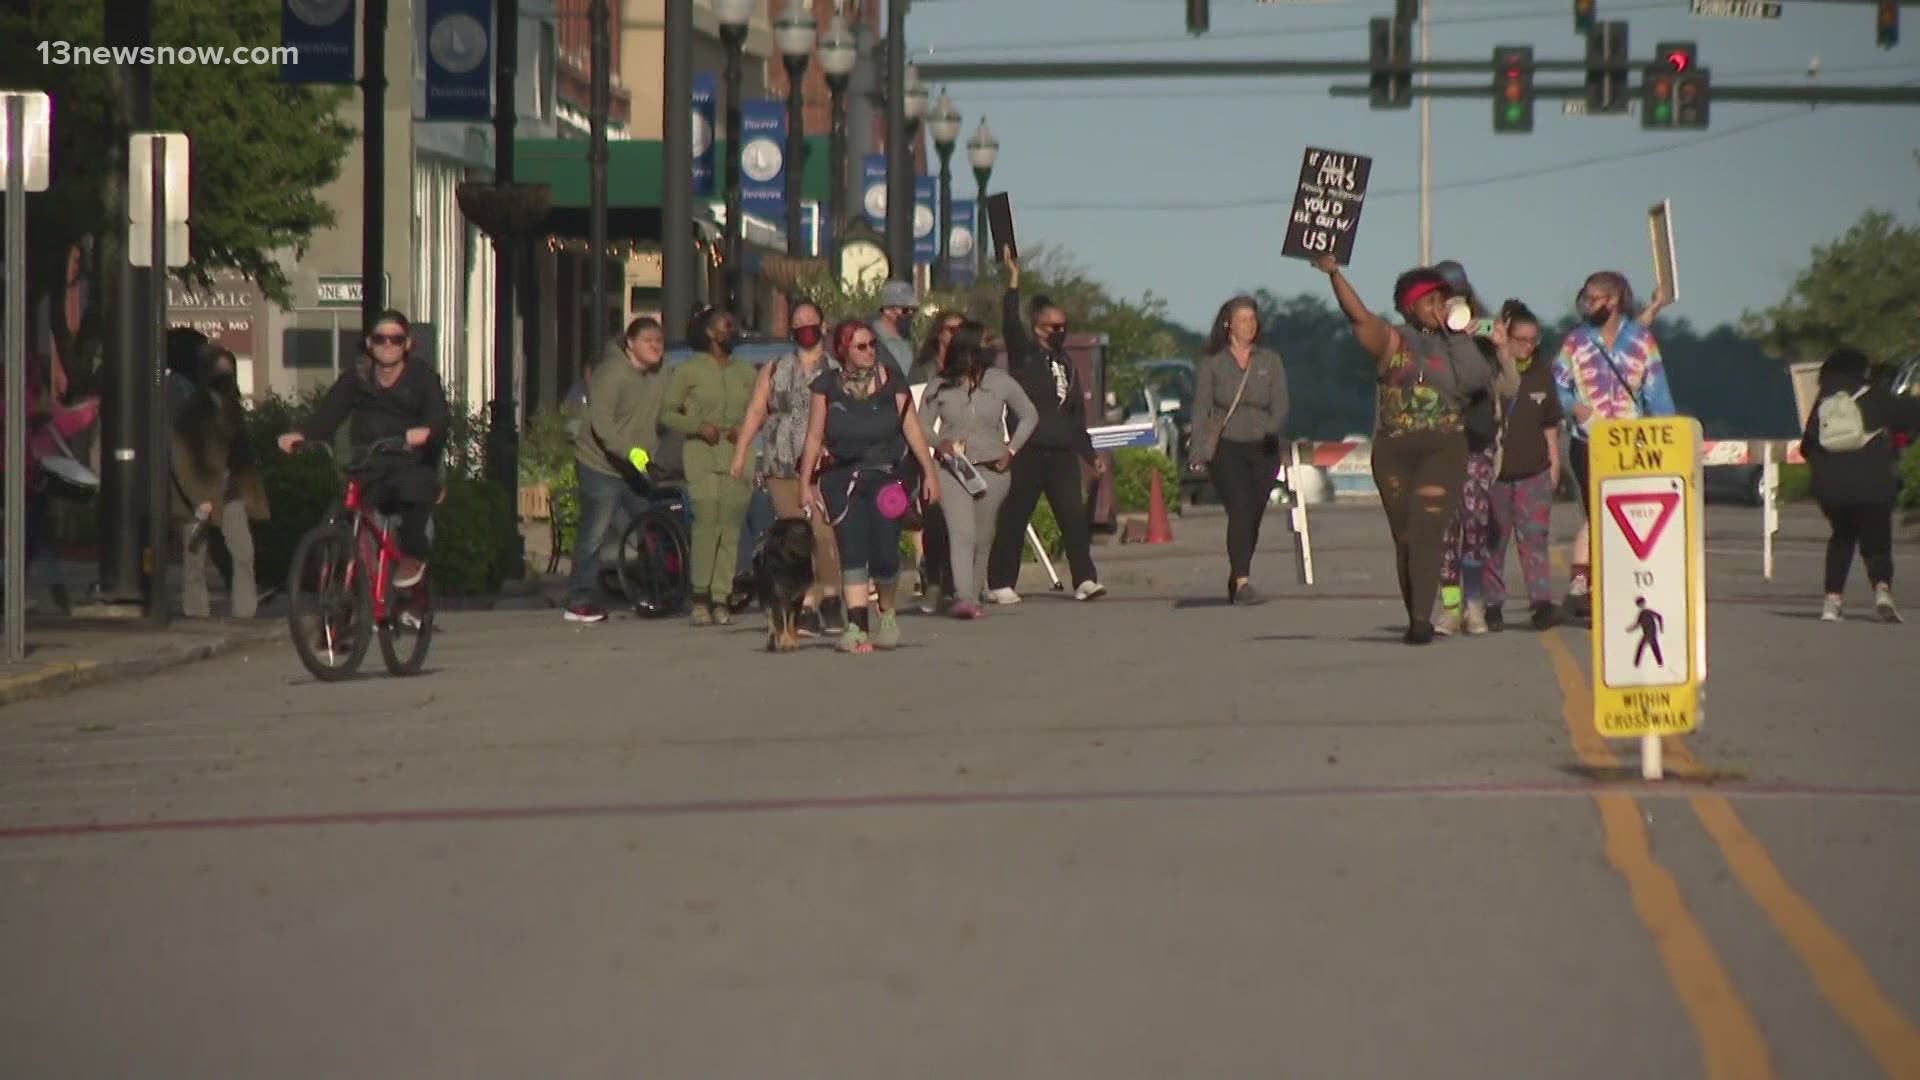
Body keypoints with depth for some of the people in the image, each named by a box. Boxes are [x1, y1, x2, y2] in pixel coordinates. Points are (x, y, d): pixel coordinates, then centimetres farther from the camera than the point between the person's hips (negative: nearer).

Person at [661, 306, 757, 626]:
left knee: (731, 528, -4)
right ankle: (700, 597, -7)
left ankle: (720, 600, -1)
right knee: (707, 522, -16)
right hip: (702, 457, -4)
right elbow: (667, 413, 5)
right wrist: (698, 427, -9)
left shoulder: (746, 374, 19)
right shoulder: (688, 372, 7)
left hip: (737, 459, 4)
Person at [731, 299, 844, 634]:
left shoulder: (837, 371, 10)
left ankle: (831, 597, -1)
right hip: (782, 465, 2)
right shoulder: (773, 372, 17)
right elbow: (755, 412, 10)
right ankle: (807, 607, 2)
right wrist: (739, 455, 1)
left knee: (823, 532, -17)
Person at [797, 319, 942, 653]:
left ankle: (887, 614, 22)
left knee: (884, 555, -6)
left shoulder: (891, 382, 4)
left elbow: (912, 428, 5)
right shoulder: (826, 387, 3)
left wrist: (929, 472, 0)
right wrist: (806, 482, 3)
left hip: (885, 477, 0)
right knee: (852, 552, -10)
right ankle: (857, 626, -14)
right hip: (842, 480, 0)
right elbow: (814, 436, 6)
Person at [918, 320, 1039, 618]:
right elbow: (921, 426, 8)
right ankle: (963, 598, -28)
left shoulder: (1000, 382, 3)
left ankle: (973, 598, 18)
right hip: (951, 469, -2)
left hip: (991, 470, 2)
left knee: (982, 539, 6)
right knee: (961, 533, -18)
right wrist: (938, 443, -12)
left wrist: (1012, 448, 2)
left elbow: (1029, 415, 13)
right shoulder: (940, 388, 0)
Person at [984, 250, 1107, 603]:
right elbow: (1010, 325, -19)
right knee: (1013, 519, 0)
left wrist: (1090, 454, 21)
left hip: (1062, 454, 5)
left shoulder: (1067, 364, 19)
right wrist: (1013, 284, -27)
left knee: (1074, 517, -4)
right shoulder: (1024, 355, 1)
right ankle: (1000, 584, 6)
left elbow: (1077, 416, 23)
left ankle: (1085, 580, -4)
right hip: (1029, 452, -5)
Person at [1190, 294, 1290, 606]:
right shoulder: (1212, 363, 5)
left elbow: (1280, 404, 1)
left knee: (1253, 516, 5)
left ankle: (1236, 581, 21)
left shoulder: (1270, 361, 11)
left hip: (1262, 449, 3)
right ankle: (1242, 582, -26)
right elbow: (1201, 408, 1)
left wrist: (1273, 428, -21)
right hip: (1226, 448, -3)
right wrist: (1198, 453, -9)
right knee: (1240, 510, -19)